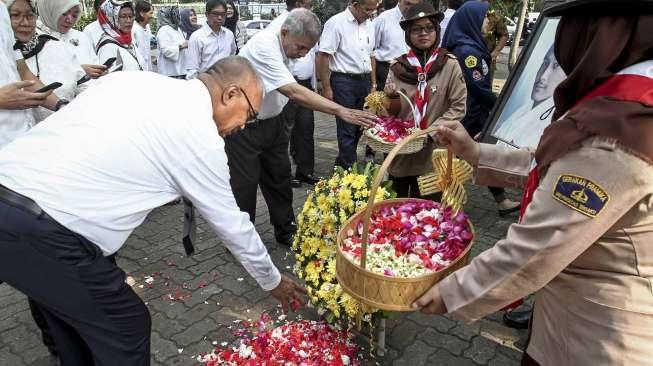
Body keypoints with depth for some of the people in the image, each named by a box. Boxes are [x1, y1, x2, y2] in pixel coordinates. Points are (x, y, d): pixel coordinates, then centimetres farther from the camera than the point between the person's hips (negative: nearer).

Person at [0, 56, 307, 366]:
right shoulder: (201, 136, -6)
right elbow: (231, 223, 4)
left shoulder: (132, 78, 13)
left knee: (76, 316, 26)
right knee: (127, 326, 11)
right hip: (42, 232, -8)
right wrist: (273, 281, 21)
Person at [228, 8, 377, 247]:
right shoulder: (264, 47, -29)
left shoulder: (284, 46, -1)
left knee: (279, 176, 12)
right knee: (245, 183, 0)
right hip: (244, 126, -8)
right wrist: (341, 111, -42)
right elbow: (294, 92, -39)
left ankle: (286, 231, 26)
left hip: (272, 120, 8)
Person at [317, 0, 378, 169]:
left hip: (364, 81, 7)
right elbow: (323, 56, -13)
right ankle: (349, 168, 9)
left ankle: (341, 163, 29)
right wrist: (326, 88, -15)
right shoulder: (336, 23, -11)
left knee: (359, 126, 12)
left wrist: (373, 83, 16)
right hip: (343, 81, -7)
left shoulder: (369, 25, 11)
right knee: (347, 128, -3)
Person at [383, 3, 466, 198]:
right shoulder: (398, 66, 0)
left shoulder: (450, 65, -6)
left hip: (433, 153, -2)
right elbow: (390, 112, 6)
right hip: (400, 152, 2)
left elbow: (458, 107, -5)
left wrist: (430, 132, -14)